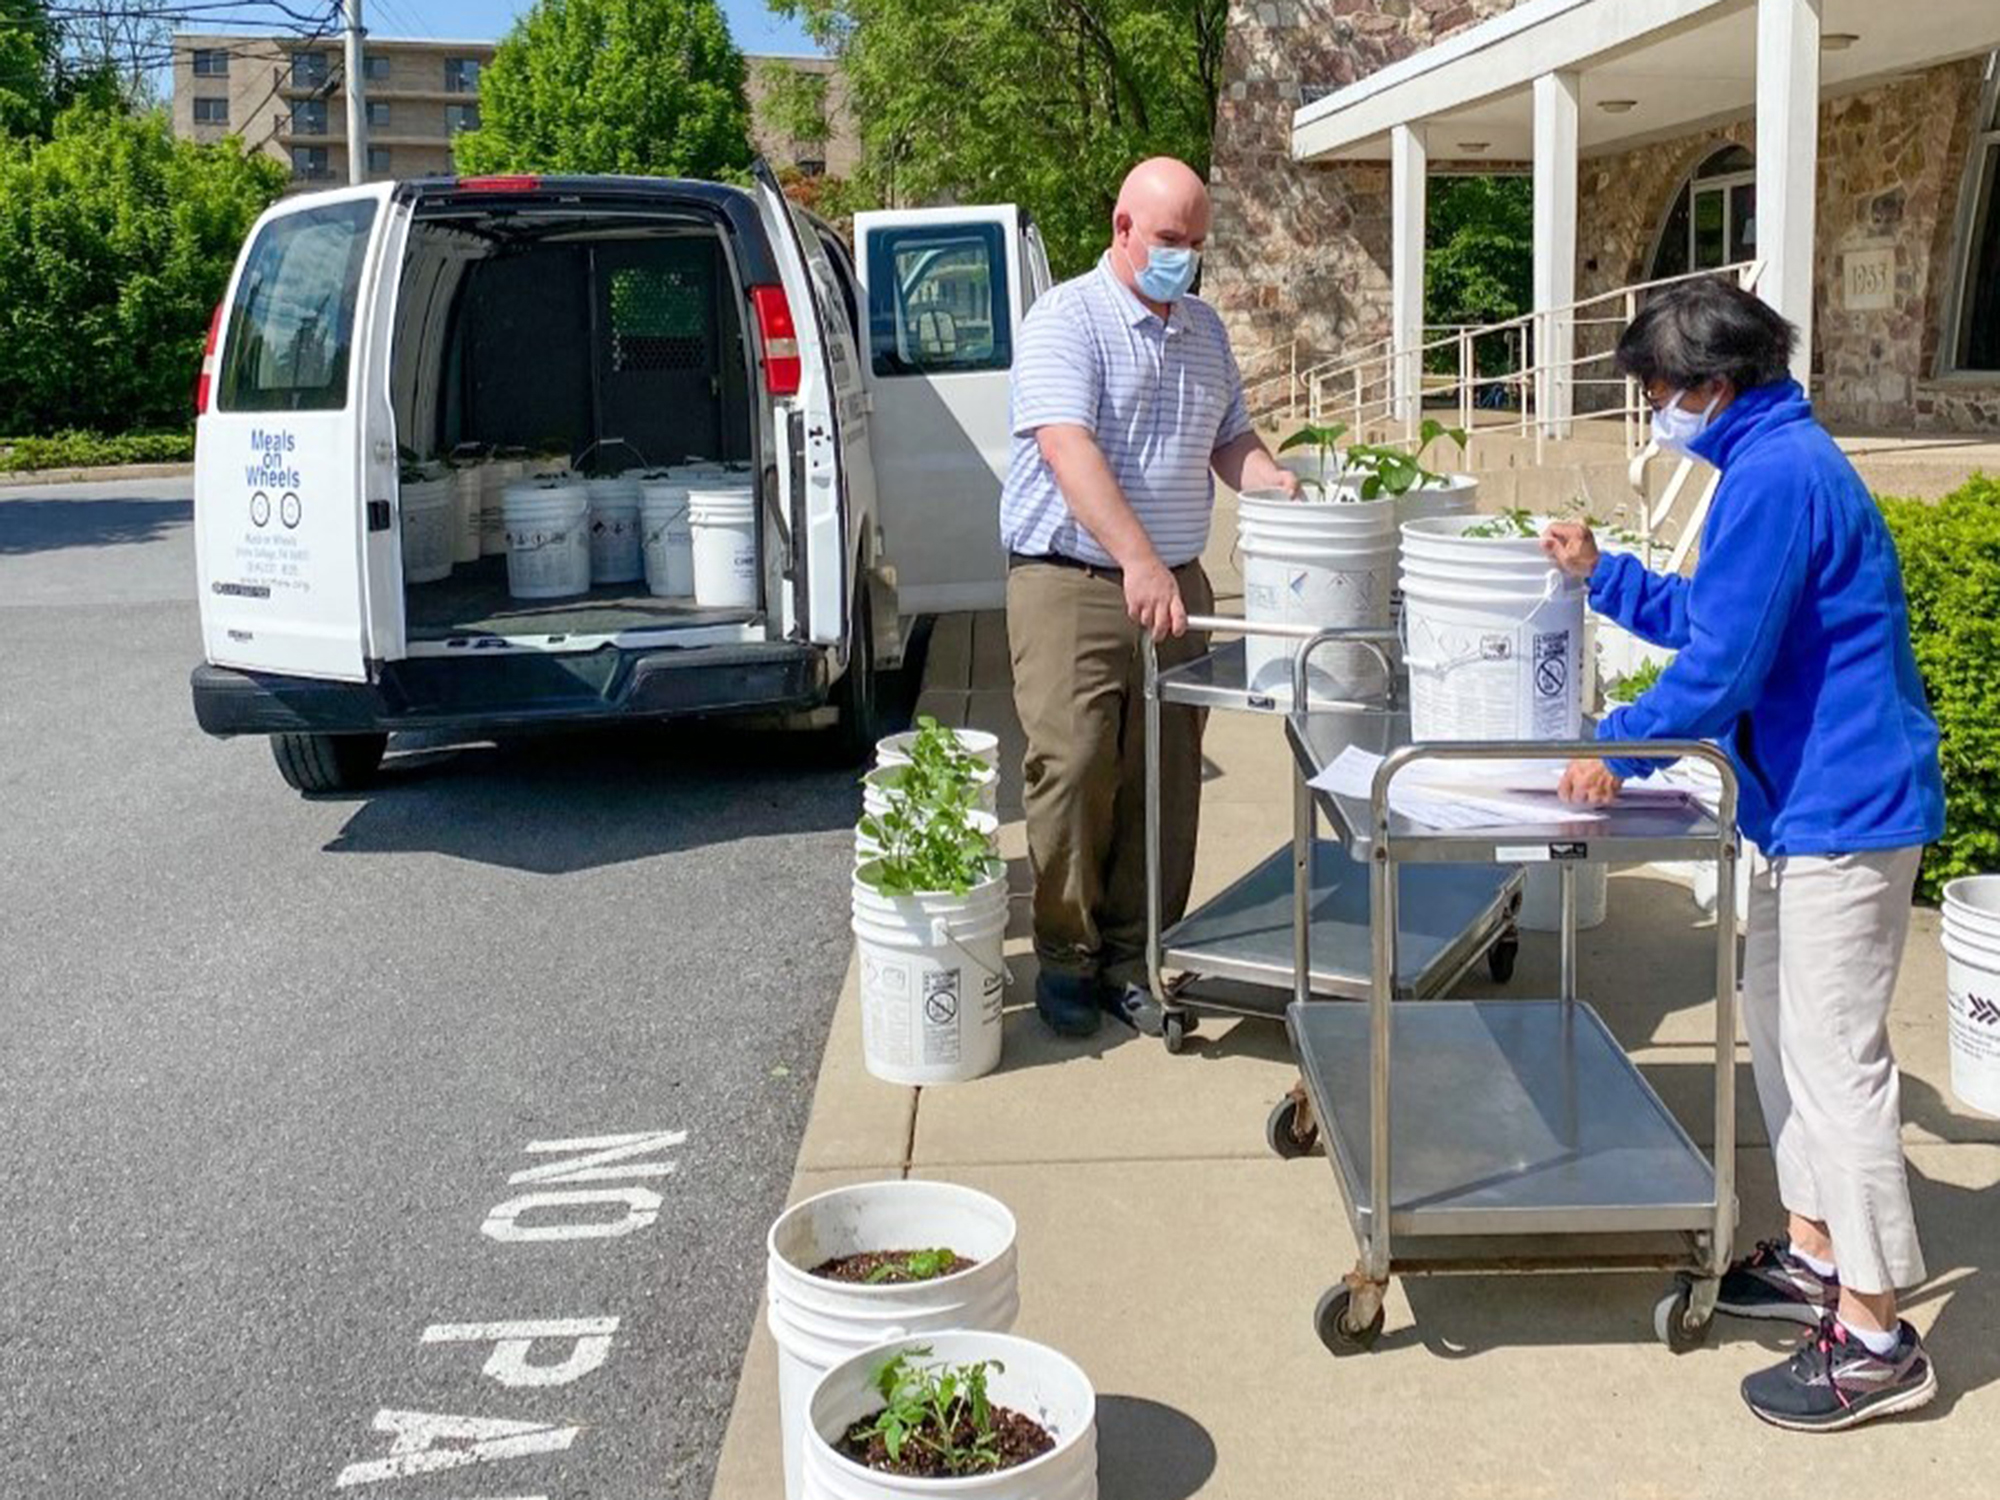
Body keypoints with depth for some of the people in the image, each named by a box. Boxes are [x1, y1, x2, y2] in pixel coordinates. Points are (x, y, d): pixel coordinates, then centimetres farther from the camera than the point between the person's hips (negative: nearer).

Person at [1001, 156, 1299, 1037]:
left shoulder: (1204, 331, 15)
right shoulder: (1066, 321, -9)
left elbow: (1232, 440, 21)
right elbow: (1071, 451, -22)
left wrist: (1278, 486, -3)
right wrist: (1138, 560, -34)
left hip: (1176, 584, 7)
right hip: (1070, 584, -6)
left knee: (1167, 780, 7)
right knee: (1072, 773, -5)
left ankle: (1136, 955, 17)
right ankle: (1068, 957, 10)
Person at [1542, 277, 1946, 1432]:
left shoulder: (1775, 474, -19)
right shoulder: (1778, 460, 14)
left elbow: (1720, 659, -21)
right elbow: (1710, 615, 23)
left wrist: (1617, 749, -11)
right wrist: (1603, 577, 21)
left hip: (1842, 808, -11)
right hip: (1807, 800, 11)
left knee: (1835, 1056, -6)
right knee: (1782, 1025, 18)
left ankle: (1874, 1337, 2)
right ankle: (1816, 1253, 30)